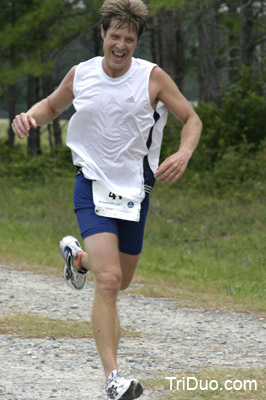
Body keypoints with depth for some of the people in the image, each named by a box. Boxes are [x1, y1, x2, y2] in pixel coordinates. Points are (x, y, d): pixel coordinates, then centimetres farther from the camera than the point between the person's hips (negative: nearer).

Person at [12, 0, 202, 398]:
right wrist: (30, 116, -7)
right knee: (108, 281, -20)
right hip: (93, 188, -2)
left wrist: (184, 154, -21)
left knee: (120, 282, 17)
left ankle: (77, 256, 52)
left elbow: (192, 119, -1)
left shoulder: (153, 78, -8)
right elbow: (52, 106, 16)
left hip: (135, 191, 2)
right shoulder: (80, 75, -4)